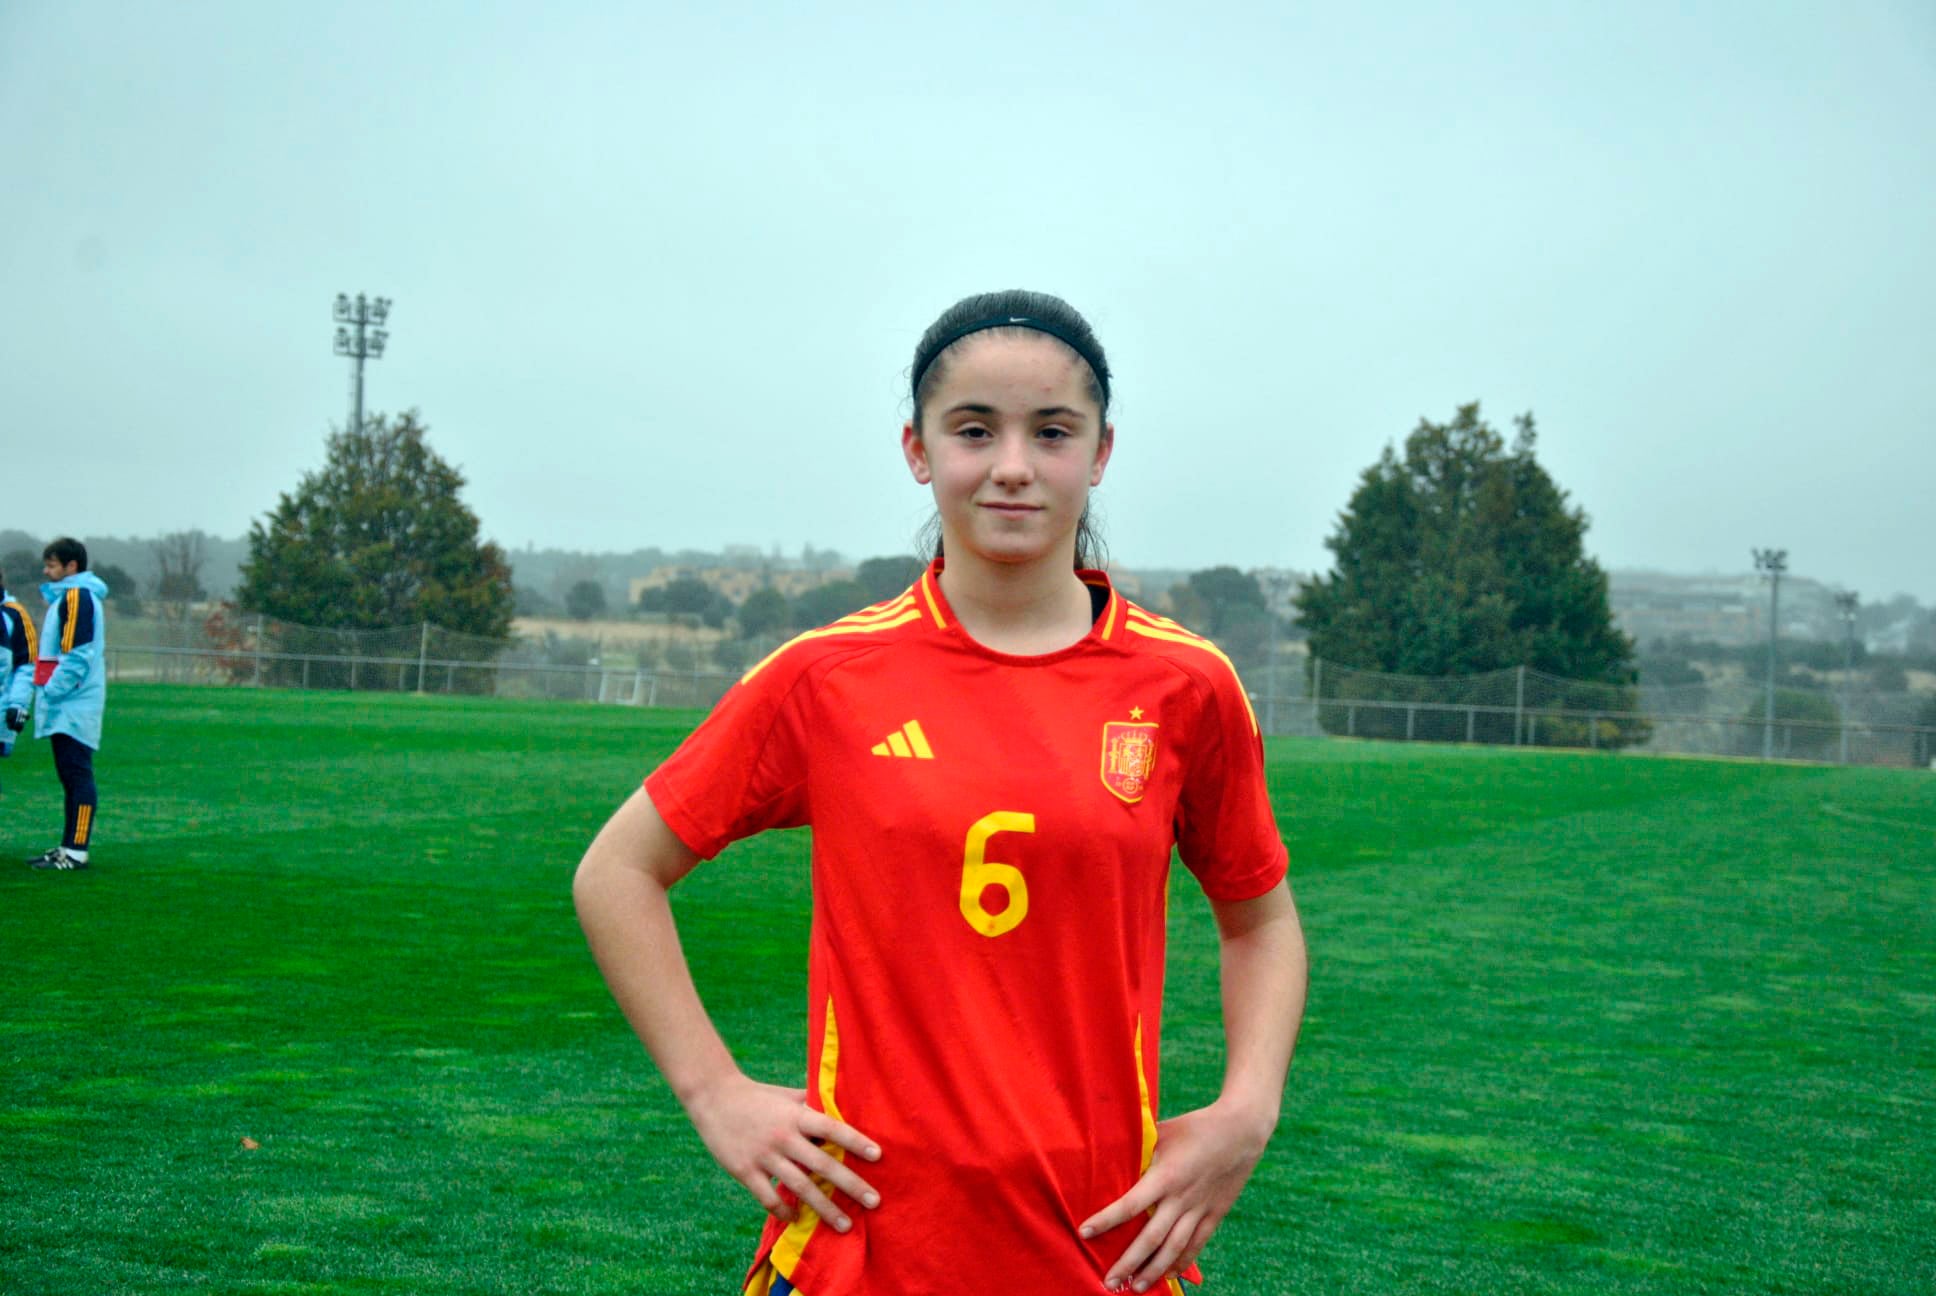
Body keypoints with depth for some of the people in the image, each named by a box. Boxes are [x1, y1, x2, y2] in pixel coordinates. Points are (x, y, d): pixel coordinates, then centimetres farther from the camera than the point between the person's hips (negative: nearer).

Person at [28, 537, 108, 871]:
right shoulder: (67, 596, 20)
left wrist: (51, 692, -18)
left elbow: (78, 655, -19)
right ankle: (69, 847, 16)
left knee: (77, 775, -9)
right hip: (65, 706, 10)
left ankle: (76, 850, -9)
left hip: (73, 706, -10)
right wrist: (50, 693, 15)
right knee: (70, 777, 12)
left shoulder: (77, 596, -11)